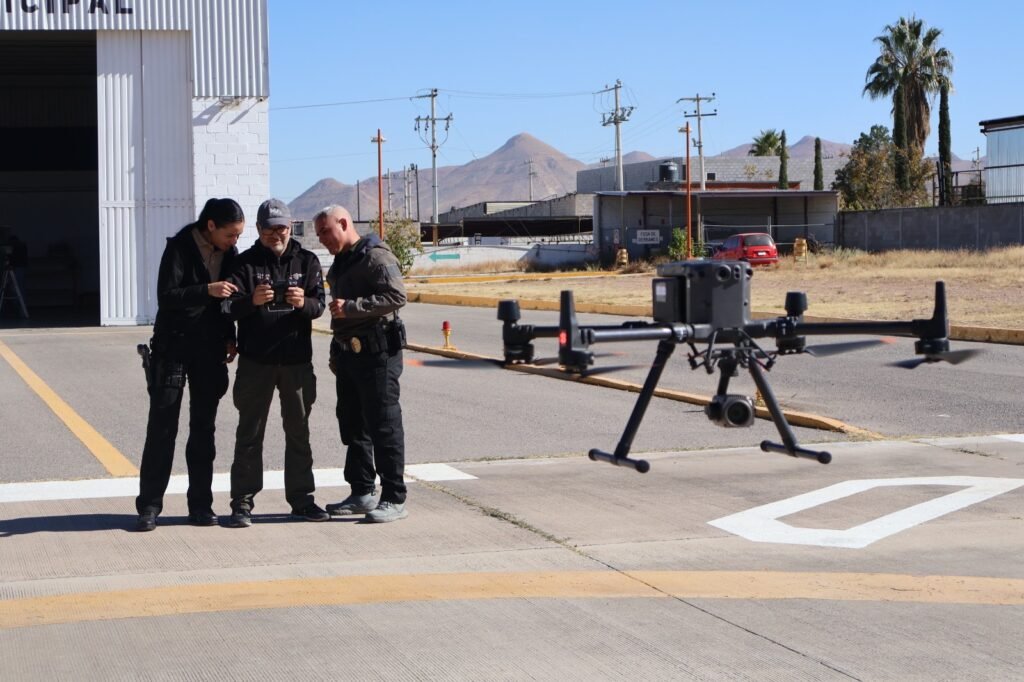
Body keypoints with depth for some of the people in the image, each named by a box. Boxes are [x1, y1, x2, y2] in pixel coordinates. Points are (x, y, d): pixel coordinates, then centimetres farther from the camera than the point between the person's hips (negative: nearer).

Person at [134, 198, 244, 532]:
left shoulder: (229, 253, 6)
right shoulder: (180, 247, -11)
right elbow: (166, 296, -18)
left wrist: (229, 337, 6)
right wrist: (206, 290, -30)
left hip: (210, 351, 5)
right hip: (174, 347, -5)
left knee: (204, 429, 7)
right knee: (162, 428, -3)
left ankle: (200, 504, 13)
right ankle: (149, 506, 2)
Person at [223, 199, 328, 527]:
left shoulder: (307, 261, 6)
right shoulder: (245, 263, 1)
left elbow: (319, 305, -2)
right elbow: (231, 307, -8)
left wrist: (304, 302, -25)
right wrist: (251, 300, -29)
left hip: (297, 359, 2)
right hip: (255, 360, -2)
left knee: (298, 431, 11)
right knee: (249, 433, 2)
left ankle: (302, 498, 20)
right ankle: (242, 503, 4)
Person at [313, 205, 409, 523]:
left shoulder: (376, 256, -11)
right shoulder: (341, 262, 19)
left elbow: (396, 296, -23)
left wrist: (351, 307, -26)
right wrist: (337, 352, 25)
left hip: (376, 352, -10)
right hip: (348, 351, 10)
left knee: (384, 425, -6)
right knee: (353, 426, 13)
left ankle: (395, 499, -2)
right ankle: (362, 493, 22)